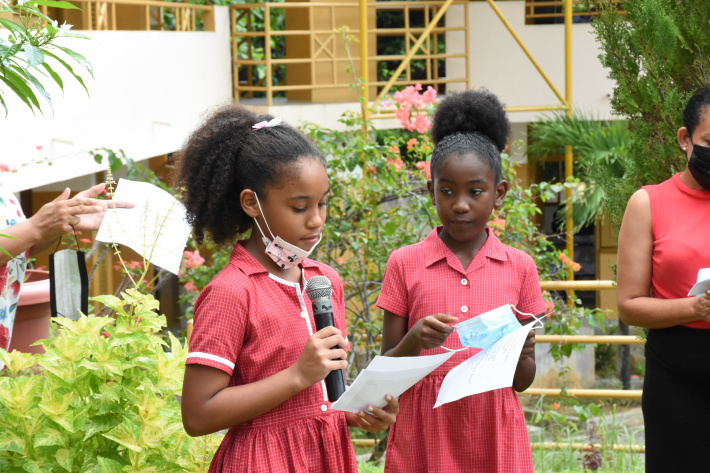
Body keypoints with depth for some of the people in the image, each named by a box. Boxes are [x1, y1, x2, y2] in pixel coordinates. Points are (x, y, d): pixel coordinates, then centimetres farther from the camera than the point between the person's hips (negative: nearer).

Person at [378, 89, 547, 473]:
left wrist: (521, 353, -13)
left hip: (494, 440, 1)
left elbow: (523, 381, 8)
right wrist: (414, 340, -17)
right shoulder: (405, 264, 0)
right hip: (424, 440, -1)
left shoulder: (519, 267, 3)